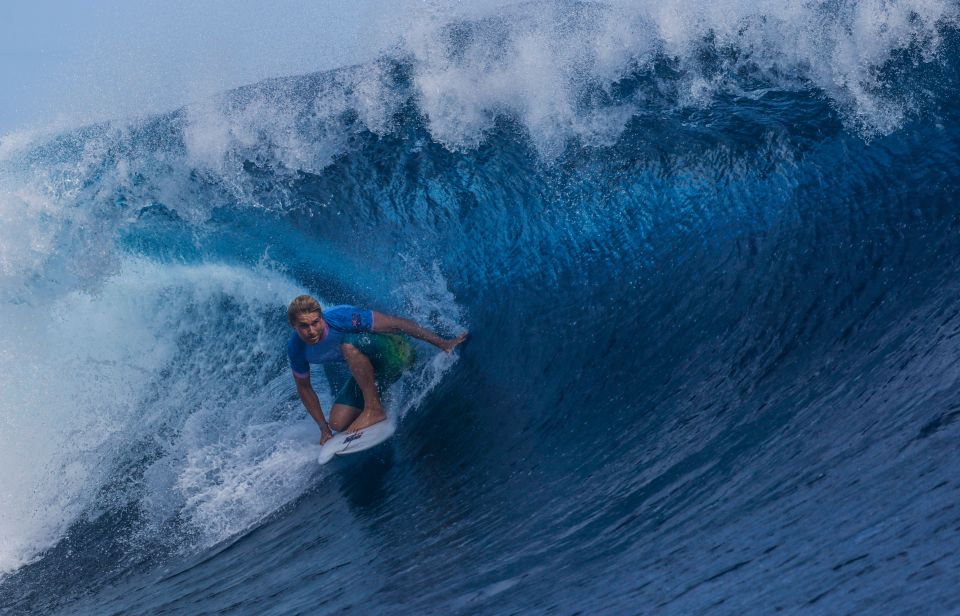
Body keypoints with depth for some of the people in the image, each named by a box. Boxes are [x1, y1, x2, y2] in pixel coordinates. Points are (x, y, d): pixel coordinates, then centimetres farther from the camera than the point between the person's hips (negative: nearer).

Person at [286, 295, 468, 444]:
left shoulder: (340, 317, -29)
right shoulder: (295, 348, -13)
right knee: (338, 423, -7)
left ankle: (374, 409, -24)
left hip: (397, 352, -6)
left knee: (349, 344, -34)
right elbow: (304, 388, 5)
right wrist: (324, 428, 7)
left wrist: (443, 343, -23)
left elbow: (397, 324, -24)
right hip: (368, 367, 6)